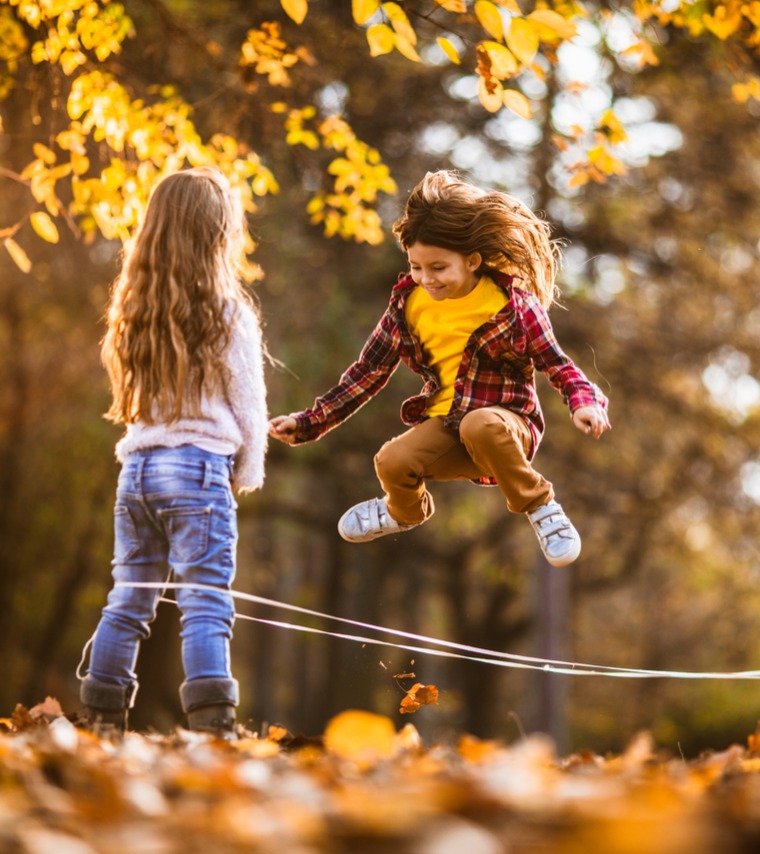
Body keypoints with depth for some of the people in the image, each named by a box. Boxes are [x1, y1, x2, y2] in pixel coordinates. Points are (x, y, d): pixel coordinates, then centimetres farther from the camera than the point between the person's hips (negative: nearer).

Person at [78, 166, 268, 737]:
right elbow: (248, 403, 0)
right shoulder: (228, 313, -5)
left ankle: (103, 720, 13)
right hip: (199, 466, -5)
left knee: (128, 601, 12)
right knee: (207, 605, -7)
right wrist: (248, 474, 12)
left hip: (138, 466, 5)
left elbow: (130, 398, 14)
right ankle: (210, 723, -15)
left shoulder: (134, 309, 10)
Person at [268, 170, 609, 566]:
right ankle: (405, 512, 14)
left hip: (506, 422, -4)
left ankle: (540, 507, -11)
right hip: (443, 426, 4)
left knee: (480, 426, -39)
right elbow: (369, 372, 10)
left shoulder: (513, 303, -10)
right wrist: (308, 423, 7)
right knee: (392, 462, -27)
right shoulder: (409, 304, 1)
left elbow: (556, 364, -2)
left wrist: (585, 401, -24)